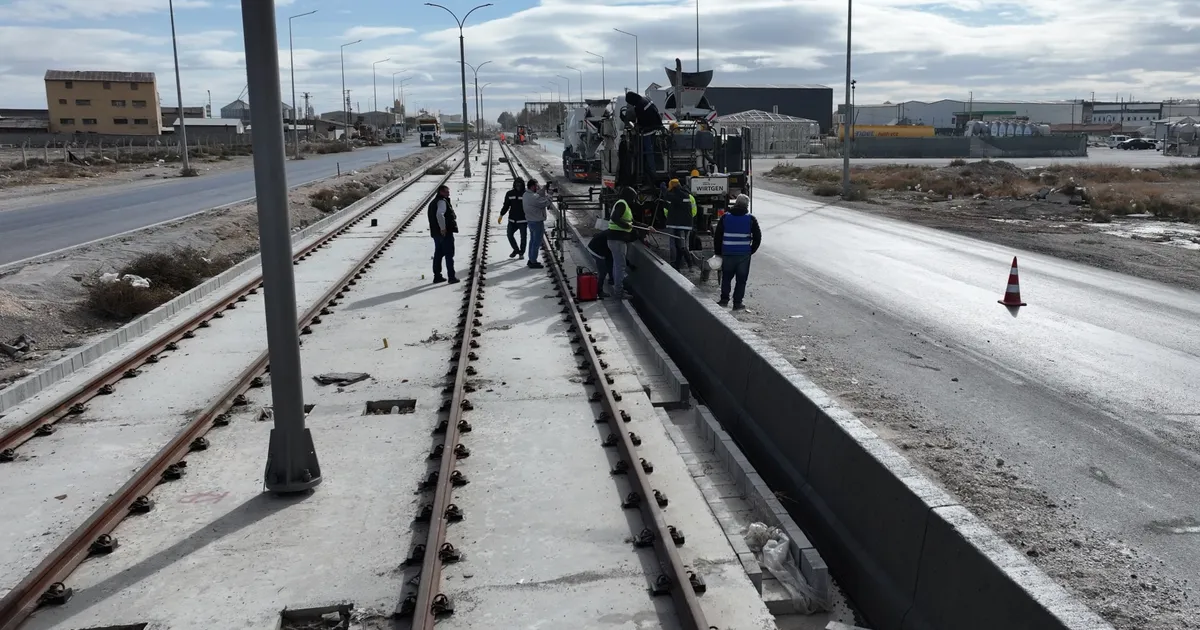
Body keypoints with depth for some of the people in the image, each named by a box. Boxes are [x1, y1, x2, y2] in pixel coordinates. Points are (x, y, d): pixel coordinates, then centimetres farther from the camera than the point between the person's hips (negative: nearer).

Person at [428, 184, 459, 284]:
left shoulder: (433, 202, 17)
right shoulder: (442, 201, -14)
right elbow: (439, 214, -29)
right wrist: (443, 228, -25)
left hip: (435, 233, 9)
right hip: (446, 233, -9)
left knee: (438, 254, 13)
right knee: (449, 255, -3)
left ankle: (437, 276, 16)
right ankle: (451, 277, -2)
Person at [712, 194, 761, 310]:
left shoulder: (725, 217, 2)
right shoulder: (750, 219, -2)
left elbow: (717, 236, 3)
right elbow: (757, 237, -1)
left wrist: (718, 252, 11)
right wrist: (751, 251, 10)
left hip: (727, 253, 2)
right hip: (744, 254, -2)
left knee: (726, 276, 18)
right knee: (741, 279, 6)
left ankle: (724, 298, 16)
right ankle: (737, 302, 6)